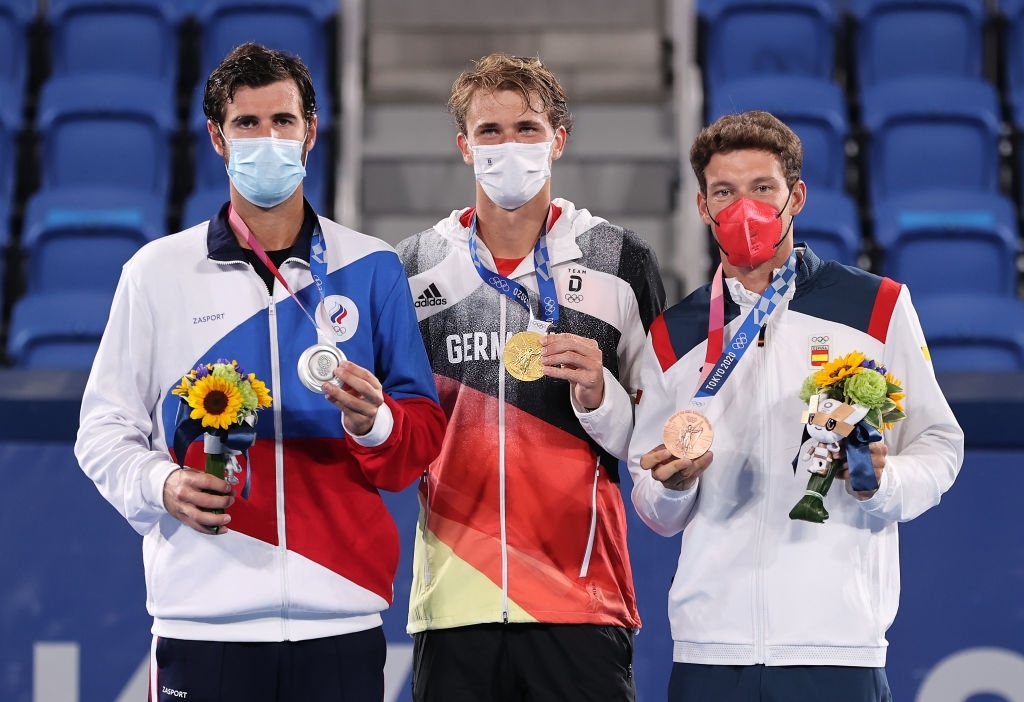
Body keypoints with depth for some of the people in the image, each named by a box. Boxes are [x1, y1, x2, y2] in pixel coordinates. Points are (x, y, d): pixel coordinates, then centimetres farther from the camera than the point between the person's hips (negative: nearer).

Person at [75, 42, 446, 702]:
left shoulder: (372, 268, 9)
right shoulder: (158, 271, 8)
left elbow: (426, 431, 7)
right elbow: (106, 428, 8)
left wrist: (374, 423, -14)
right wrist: (164, 486, -12)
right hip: (202, 616, 0)